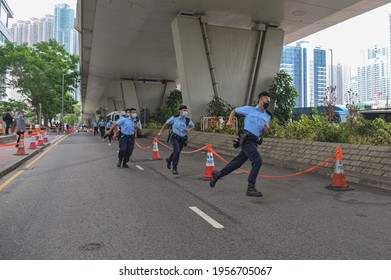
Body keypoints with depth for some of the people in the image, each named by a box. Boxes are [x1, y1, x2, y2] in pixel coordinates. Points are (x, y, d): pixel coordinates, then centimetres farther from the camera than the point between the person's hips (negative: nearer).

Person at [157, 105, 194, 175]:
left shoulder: (188, 120, -5)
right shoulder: (174, 118, -10)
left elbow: (193, 126, 15)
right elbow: (166, 123, 3)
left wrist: (189, 129, -6)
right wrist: (161, 132, 3)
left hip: (182, 139, 4)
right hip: (175, 137, -4)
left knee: (177, 152, 19)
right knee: (177, 151, -24)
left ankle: (169, 160, 52)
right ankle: (174, 168, -9)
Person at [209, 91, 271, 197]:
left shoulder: (267, 116, 14)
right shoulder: (249, 109, 0)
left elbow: (265, 130, 21)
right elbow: (234, 110, 14)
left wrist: (267, 128, -3)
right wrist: (229, 121, -1)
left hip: (253, 141, 7)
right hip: (247, 139, -7)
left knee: (238, 162, 12)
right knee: (257, 161, -18)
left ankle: (217, 174, 29)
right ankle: (251, 188, -12)